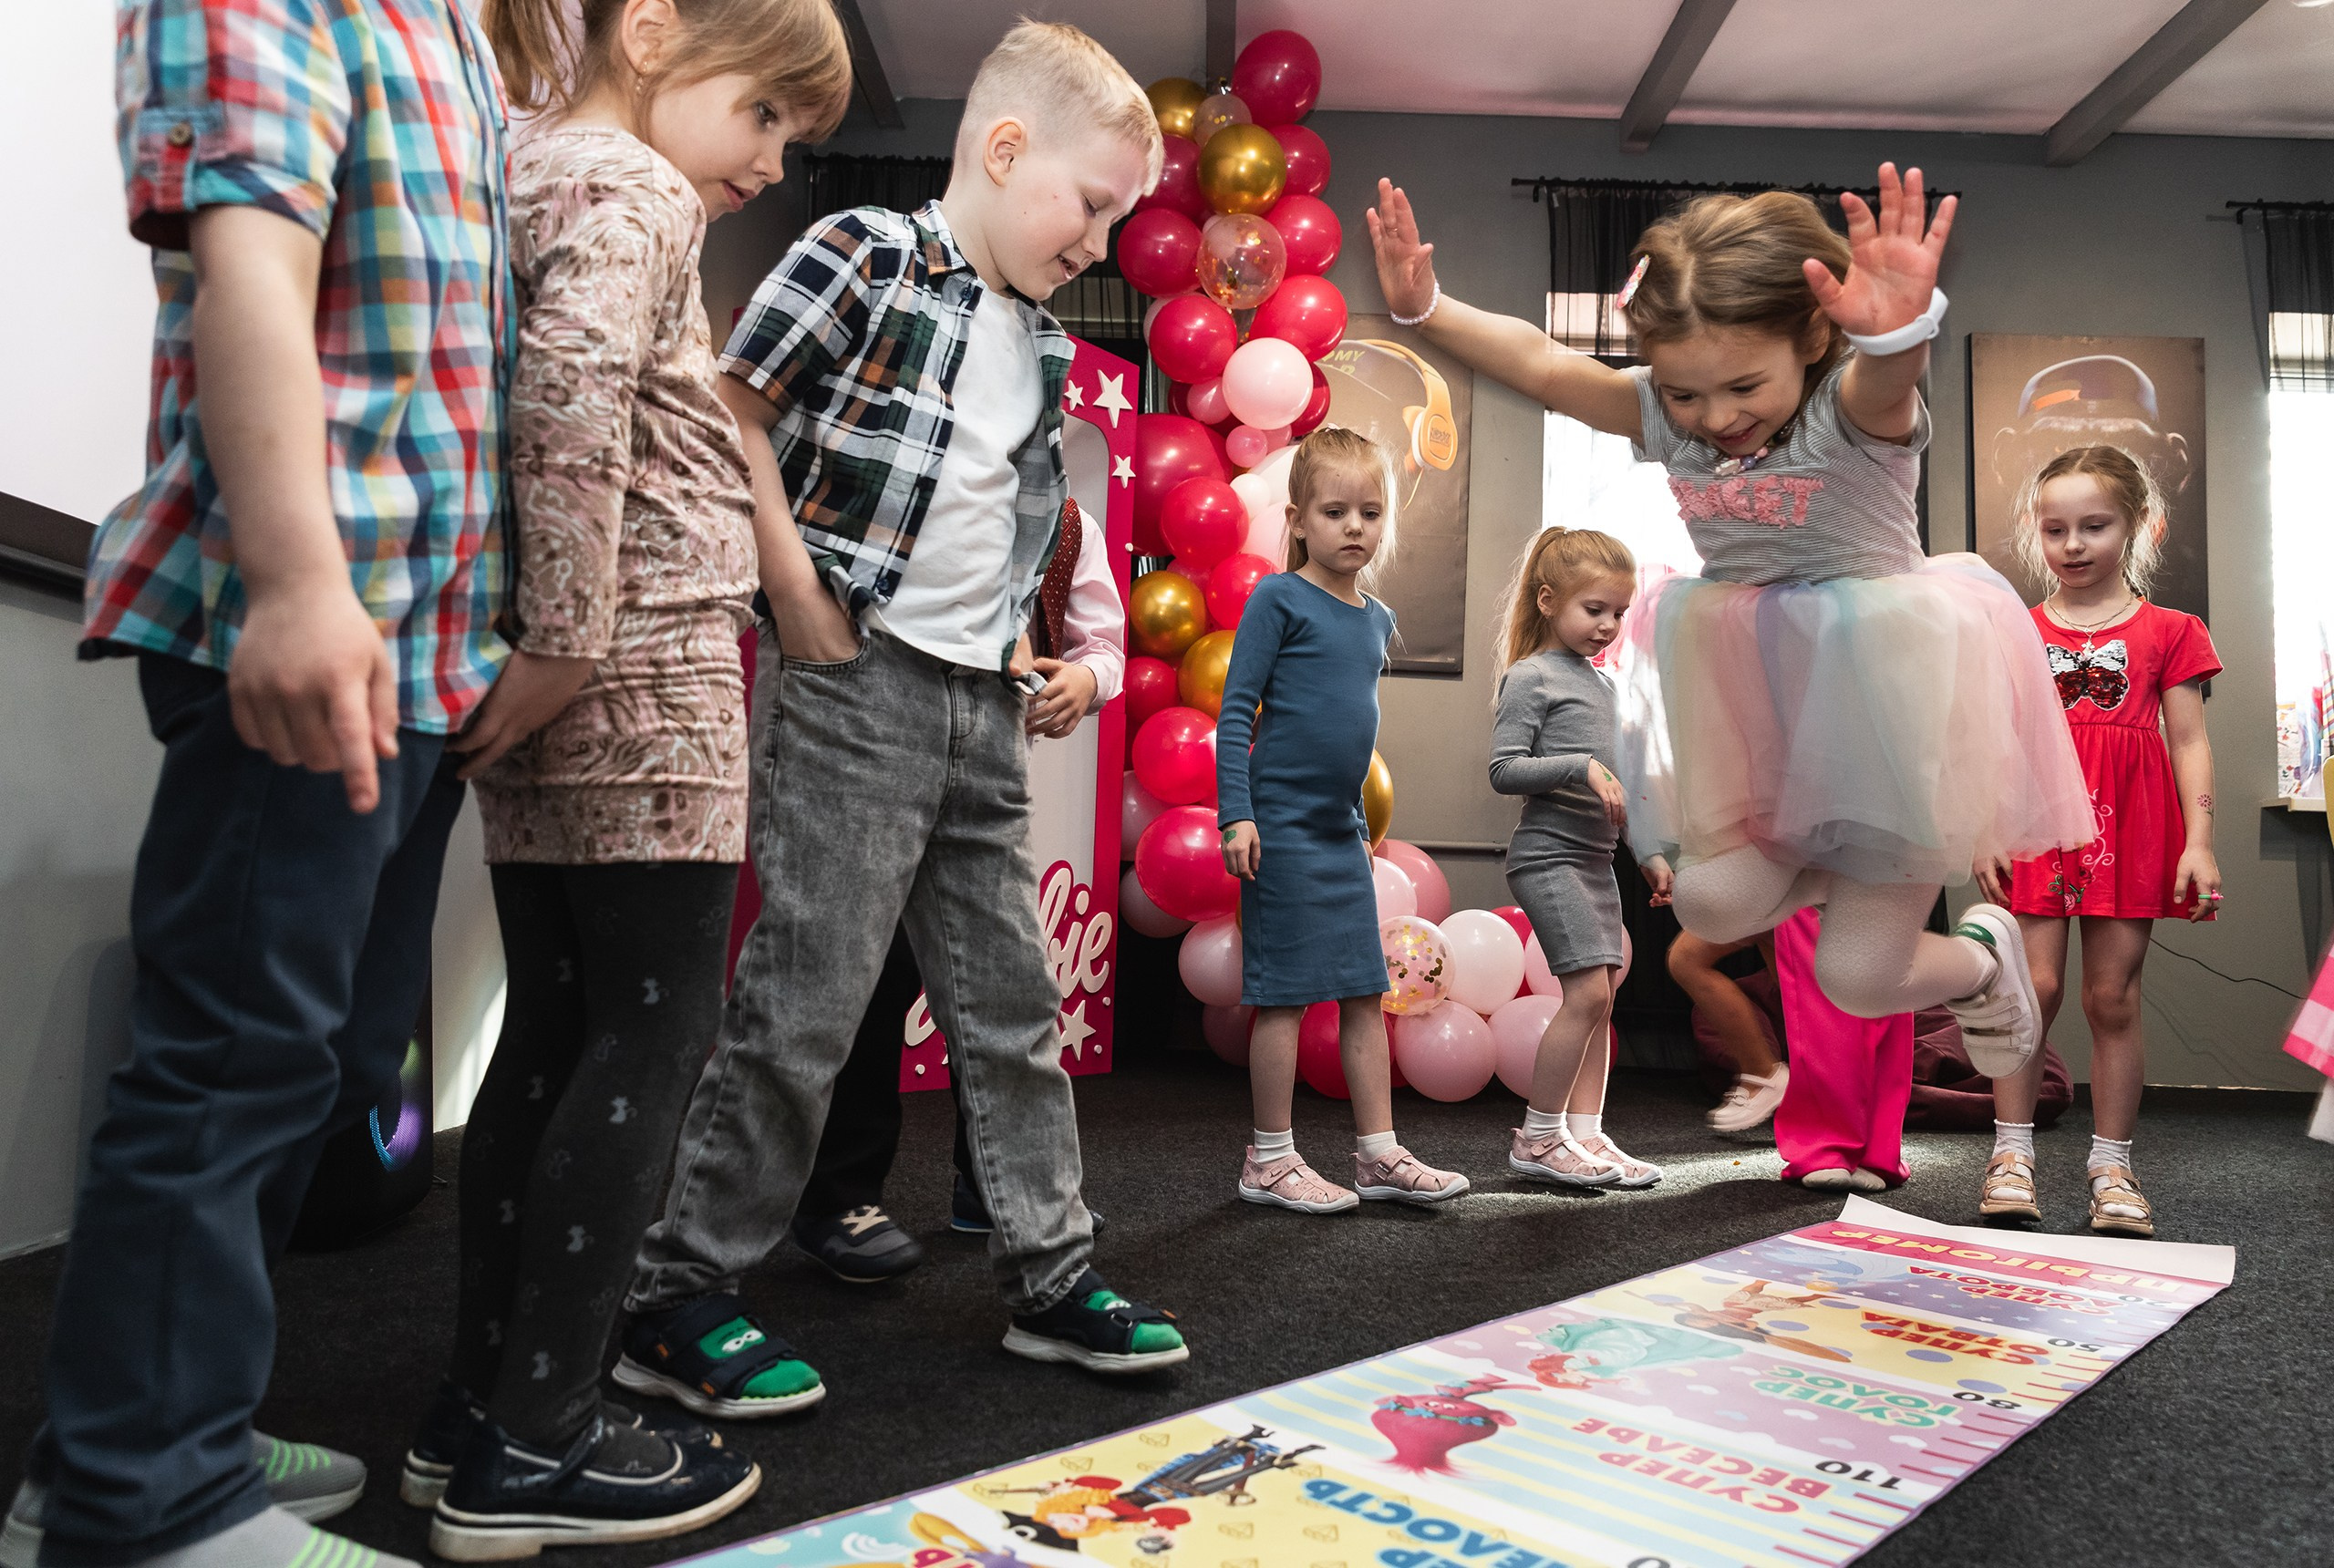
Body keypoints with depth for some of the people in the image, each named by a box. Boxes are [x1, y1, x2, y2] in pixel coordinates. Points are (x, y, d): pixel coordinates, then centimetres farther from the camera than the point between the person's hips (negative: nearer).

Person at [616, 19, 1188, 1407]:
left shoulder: (1048, 350, 17)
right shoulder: (864, 256, -5)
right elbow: (729, 412, -10)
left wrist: (1036, 649, 14)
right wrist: (797, 592, -13)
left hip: (983, 707, 8)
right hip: (854, 687, -7)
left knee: (1013, 999, 11)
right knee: (805, 1001, -4)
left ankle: (1051, 1276, 24)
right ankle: (680, 1297, 12)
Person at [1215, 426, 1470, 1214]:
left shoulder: (1376, 619, 12)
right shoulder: (1279, 599, -8)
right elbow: (1235, 712, -10)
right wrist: (1236, 814, -17)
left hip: (1341, 832, 7)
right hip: (1282, 827, -7)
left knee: (1366, 992, 9)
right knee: (1286, 994, -1)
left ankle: (1379, 1154, 19)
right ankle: (1270, 1161, 12)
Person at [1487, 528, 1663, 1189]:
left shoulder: (1602, 684, 18)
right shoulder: (1530, 677, -6)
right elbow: (1505, 770, -14)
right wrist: (1581, 767, -22)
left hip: (1595, 860, 9)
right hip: (1548, 856, -8)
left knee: (1598, 999, 7)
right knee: (1589, 990, -13)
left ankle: (1585, 1134, 16)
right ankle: (1537, 1140, -2)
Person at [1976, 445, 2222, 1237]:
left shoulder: (2168, 631, 7)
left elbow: (2190, 743, 5)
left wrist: (2199, 841, -4)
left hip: (2129, 828, 0)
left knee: (2113, 996, 3)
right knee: (2034, 986, -6)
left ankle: (2112, 1168, 13)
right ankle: (2012, 1153, 4)